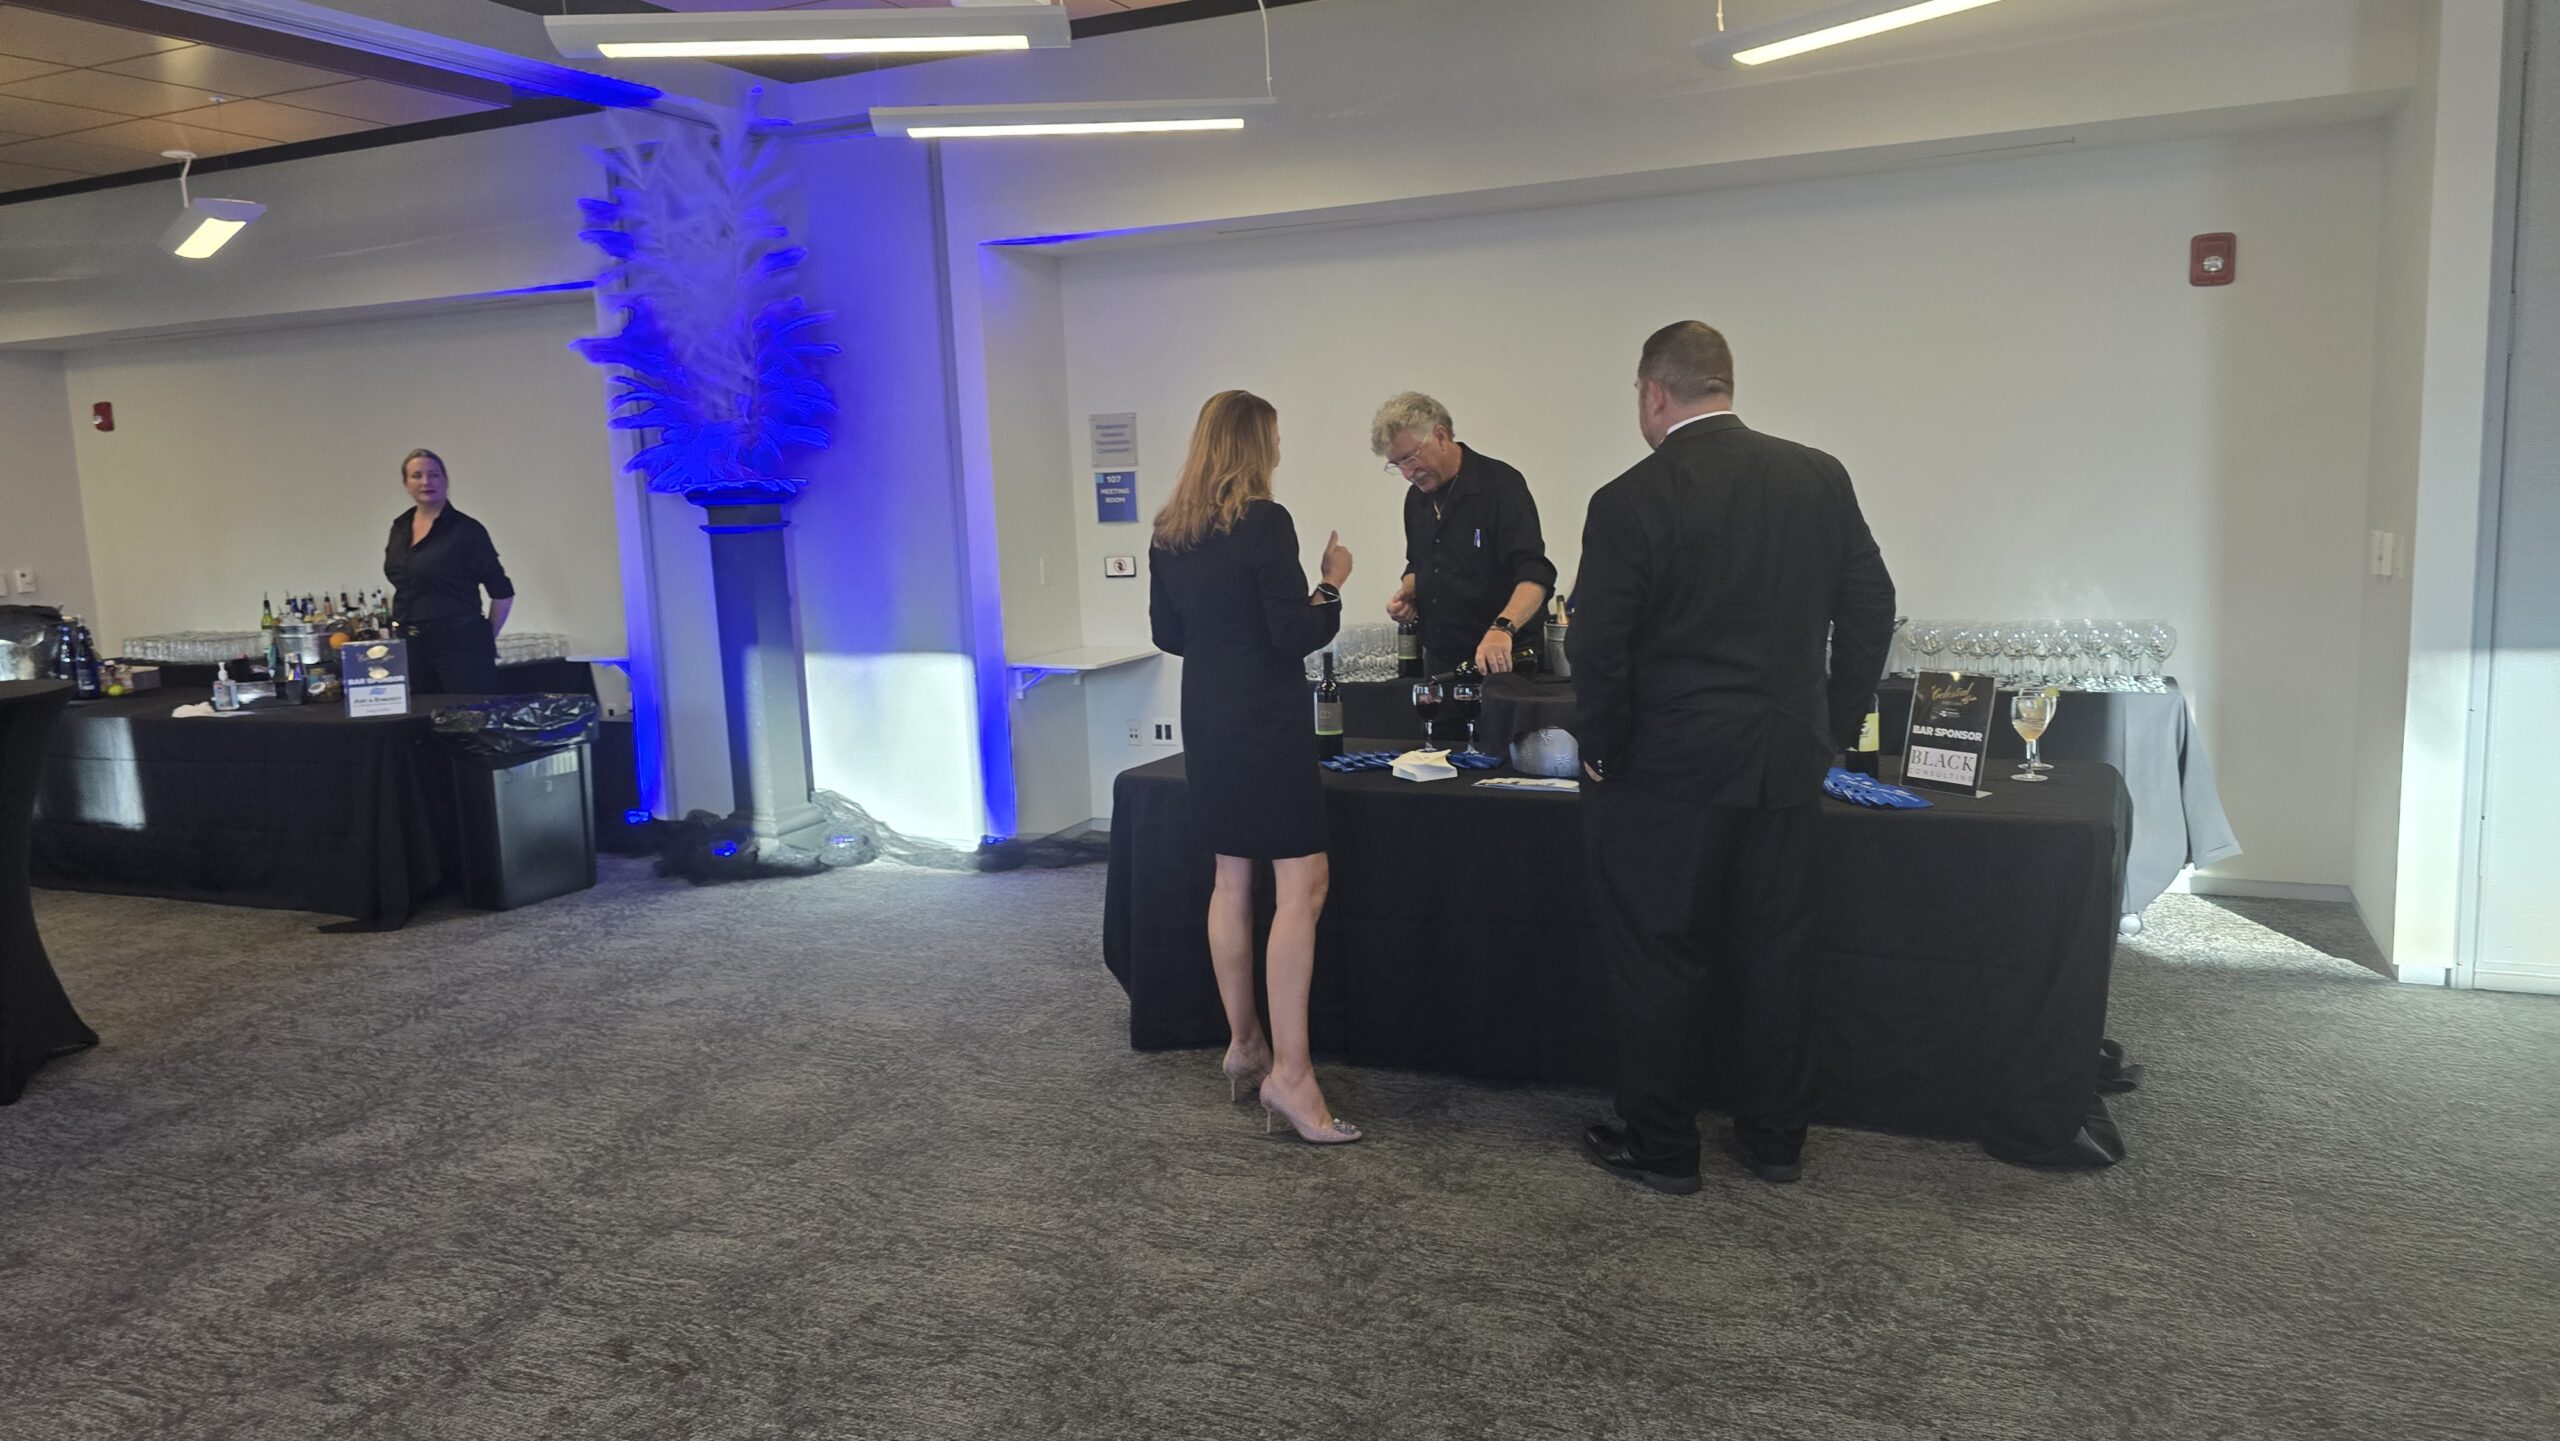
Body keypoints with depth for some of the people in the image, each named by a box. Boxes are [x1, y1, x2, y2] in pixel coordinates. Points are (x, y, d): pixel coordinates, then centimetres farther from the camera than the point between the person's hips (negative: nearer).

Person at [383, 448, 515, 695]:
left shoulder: (466, 530, -7)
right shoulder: (399, 528, 12)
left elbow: (502, 592, -5)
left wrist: (487, 639, -1)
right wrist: (399, 631, 17)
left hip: (460, 646, -6)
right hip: (411, 647, 6)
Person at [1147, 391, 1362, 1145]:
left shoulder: (1168, 532, 7)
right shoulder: (1264, 522, -15)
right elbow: (1296, 634, -16)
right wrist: (1332, 582, -1)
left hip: (1207, 722, 8)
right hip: (1266, 723, -8)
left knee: (1233, 882, 15)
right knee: (1302, 887, -6)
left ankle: (1243, 1043, 25)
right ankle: (1289, 1071, -8)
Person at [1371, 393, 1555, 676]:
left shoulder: (1501, 484, -14)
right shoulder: (1417, 498, 8)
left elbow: (1535, 574, -25)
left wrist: (1502, 628, -41)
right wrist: (1407, 593, 2)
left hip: (1503, 662, -6)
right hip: (1439, 662, 6)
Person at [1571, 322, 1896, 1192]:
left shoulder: (1630, 502, -14)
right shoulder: (1820, 478, 2)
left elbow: (1597, 650, -14)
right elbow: (1870, 609, 7)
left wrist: (1603, 754, -1)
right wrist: (1831, 727, 14)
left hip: (1668, 770, -5)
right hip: (1787, 763, 5)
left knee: (1658, 957, 8)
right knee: (1774, 951, 16)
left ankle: (1661, 1146, 19)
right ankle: (1774, 1138, 28)